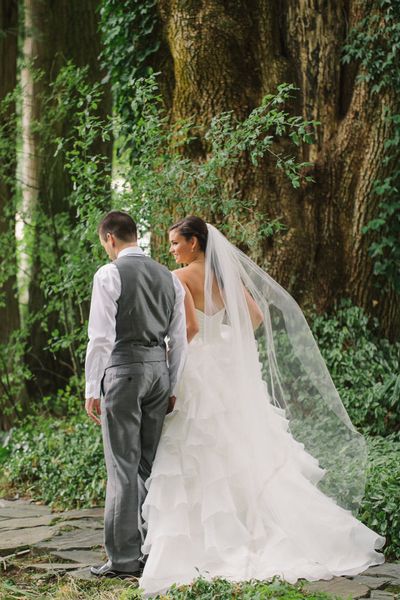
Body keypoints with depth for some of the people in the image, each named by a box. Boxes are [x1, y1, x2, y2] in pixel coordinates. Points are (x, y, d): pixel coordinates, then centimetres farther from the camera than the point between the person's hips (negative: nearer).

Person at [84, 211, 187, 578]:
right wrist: (172, 387, 19)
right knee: (153, 465, 12)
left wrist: (93, 390, -8)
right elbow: (179, 339, 13)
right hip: (159, 368, 6)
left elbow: (101, 337, -12)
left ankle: (124, 559, -1)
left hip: (123, 369, -6)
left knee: (123, 467, -3)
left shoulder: (109, 275, -7)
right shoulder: (168, 277, 12)